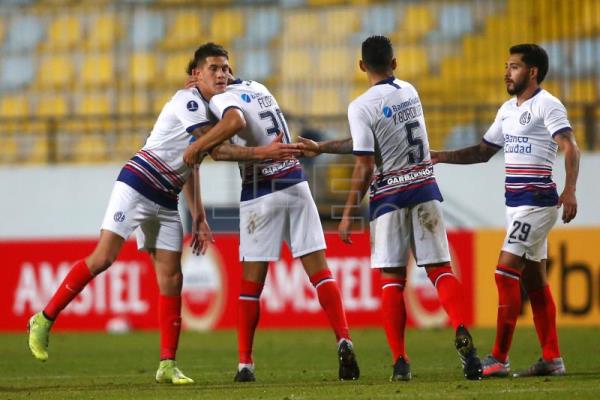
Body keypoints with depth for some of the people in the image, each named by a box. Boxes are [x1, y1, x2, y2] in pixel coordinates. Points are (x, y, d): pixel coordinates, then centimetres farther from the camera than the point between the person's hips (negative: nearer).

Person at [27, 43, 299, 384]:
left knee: (172, 278, 0)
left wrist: (199, 218, 18)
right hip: (137, 186, -8)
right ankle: (45, 320, -2)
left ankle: (168, 365, 1)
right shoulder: (188, 100, -11)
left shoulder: (212, 110, 15)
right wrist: (261, 152, -27)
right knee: (103, 258, -15)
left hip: (166, 202, 8)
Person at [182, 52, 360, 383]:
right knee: (319, 270, 2)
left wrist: (198, 146, -21)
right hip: (296, 185, 5)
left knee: (251, 281, 4)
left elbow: (236, 122, -30)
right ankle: (344, 341, -13)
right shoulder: (257, 88, 14)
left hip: (262, 193, -5)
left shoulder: (222, 99, -9)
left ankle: (245, 364, 7)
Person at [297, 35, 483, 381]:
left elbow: (365, 166, -14)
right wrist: (323, 148, 19)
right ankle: (463, 333, -21)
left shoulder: (362, 107, -11)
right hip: (425, 189, 4)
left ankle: (401, 361, -2)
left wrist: (349, 213, -7)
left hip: (389, 197, -4)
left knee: (392, 278, 3)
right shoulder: (410, 92, 7)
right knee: (440, 268, 2)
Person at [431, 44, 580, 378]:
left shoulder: (547, 105, -10)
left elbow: (570, 147, -19)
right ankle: (552, 359, 11)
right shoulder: (508, 110, 17)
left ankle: (499, 359, -14)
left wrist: (570, 191, -32)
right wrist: (442, 157, 13)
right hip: (516, 203, 9)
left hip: (536, 201, -9)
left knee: (506, 271, -14)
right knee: (534, 280, 8)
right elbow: (483, 152, 25)